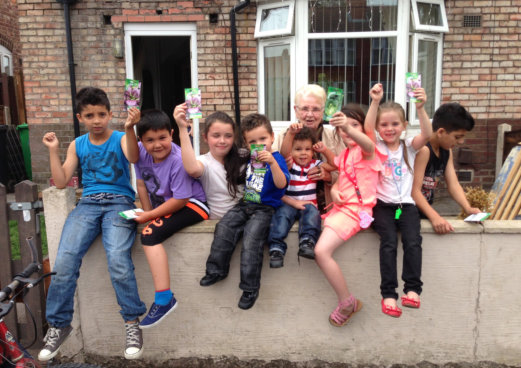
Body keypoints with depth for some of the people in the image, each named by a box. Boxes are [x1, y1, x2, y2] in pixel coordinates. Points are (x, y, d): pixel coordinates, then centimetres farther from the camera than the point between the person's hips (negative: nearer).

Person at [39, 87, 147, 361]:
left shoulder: (120, 138, 5)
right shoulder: (77, 145, 16)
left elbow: (133, 157, -18)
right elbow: (61, 182, 12)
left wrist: (129, 128, -34)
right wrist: (53, 150, 4)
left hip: (119, 202, -3)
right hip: (87, 204, 3)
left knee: (118, 259, -28)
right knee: (64, 260, -19)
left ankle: (132, 323, -13)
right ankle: (58, 325, -1)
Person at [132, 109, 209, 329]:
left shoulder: (178, 160, -26)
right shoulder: (141, 152, -5)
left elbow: (180, 200, -23)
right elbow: (142, 183, 5)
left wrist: (149, 216, -17)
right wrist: (147, 213, -3)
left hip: (192, 204, -9)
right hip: (162, 204, 10)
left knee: (150, 233, -28)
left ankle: (164, 300, -26)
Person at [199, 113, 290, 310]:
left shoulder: (276, 159, -4)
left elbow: (281, 184, -20)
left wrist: (272, 163, -31)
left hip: (265, 208, -6)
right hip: (245, 205, 6)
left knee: (252, 237, -24)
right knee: (224, 227, -15)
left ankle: (250, 287, -16)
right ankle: (216, 270, 0)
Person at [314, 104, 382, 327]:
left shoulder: (364, 151, -7)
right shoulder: (344, 155, 21)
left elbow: (368, 145, -32)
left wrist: (349, 128, -53)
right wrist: (334, 190, -1)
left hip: (356, 209, -9)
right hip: (341, 207, 10)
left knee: (321, 251, -23)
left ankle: (347, 303, -7)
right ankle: (347, 302, 10)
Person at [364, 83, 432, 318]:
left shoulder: (409, 147, 10)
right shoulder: (375, 147, 6)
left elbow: (427, 134, -11)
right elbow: (367, 128, -14)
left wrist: (420, 109, -26)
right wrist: (375, 102, -28)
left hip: (406, 205, 2)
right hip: (382, 205, -2)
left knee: (413, 242, -21)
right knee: (389, 242, -23)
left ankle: (412, 289, -11)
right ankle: (388, 294, -19)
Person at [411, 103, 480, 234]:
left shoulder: (447, 151, 9)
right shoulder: (423, 149, -19)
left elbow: (453, 184, 5)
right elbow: (414, 190, -23)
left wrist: (468, 208, -11)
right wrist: (434, 217, -31)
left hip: (424, 210, 8)